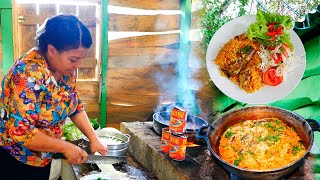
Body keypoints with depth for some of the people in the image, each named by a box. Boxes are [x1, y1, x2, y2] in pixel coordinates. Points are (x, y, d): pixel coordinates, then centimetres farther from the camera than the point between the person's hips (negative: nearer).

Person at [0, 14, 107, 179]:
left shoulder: (66, 68, -6)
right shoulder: (29, 73, -30)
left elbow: (76, 106, 5)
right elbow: (20, 132, -33)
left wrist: (93, 139, -4)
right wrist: (66, 147, -24)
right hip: (14, 161, -7)